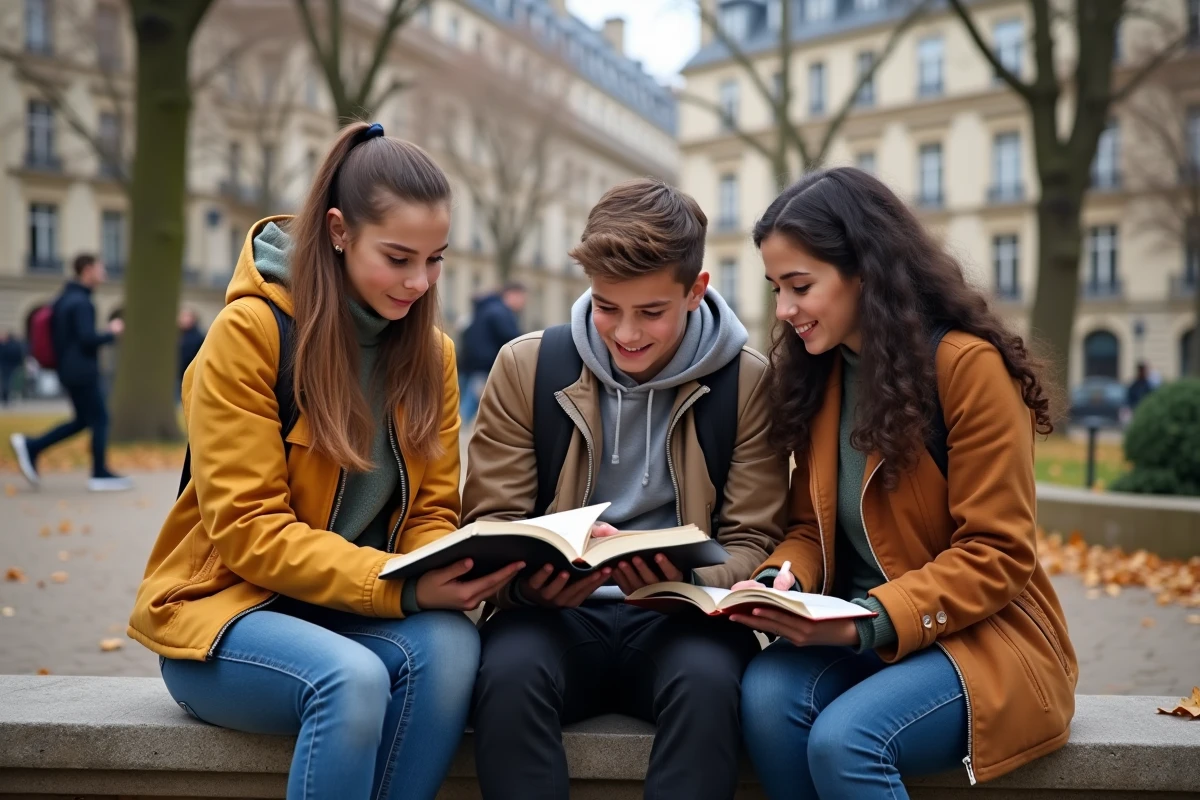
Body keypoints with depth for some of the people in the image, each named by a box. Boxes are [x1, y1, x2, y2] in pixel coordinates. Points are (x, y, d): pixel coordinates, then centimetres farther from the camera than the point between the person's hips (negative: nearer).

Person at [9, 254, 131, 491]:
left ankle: (31, 447, 6)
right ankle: (100, 475, 6)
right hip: (83, 372, -9)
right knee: (99, 420, 0)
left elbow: (53, 334, 18)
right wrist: (112, 333, -8)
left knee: (82, 421, 14)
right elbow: (88, 338, -23)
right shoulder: (82, 302, -16)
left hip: (69, 371, 9)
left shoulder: (64, 298, 14)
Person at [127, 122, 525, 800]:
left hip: (363, 611, 4)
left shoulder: (431, 349, 3)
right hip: (223, 606, -4)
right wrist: (402, 588, -27)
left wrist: (452, 572, -20)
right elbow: (247, 529, -17)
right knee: (353, 679, -34)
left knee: (450, 646, -28)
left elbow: (432, 512, 5)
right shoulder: (251, 331, -13)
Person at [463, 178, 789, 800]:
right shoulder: (526, 365, 3)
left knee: (709, 680, -34)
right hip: (557, 611, 1)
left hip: (680, 614, 0)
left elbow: (751, 543, 3)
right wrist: (528, 577, -18)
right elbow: (490, 521, 5)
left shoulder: (748, 382, 0)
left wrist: (683, 578, -20)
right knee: (509, 672, -33)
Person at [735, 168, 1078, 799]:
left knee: (842, 739, -31)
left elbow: (995, 554, -14)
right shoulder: (815, 375, 6)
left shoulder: (969, 365, -14)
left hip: (981, 636, -5)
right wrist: (782, 580, -13)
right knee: (765, 696, -25)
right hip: (859, 636, 5)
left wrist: (864, 622, -25)